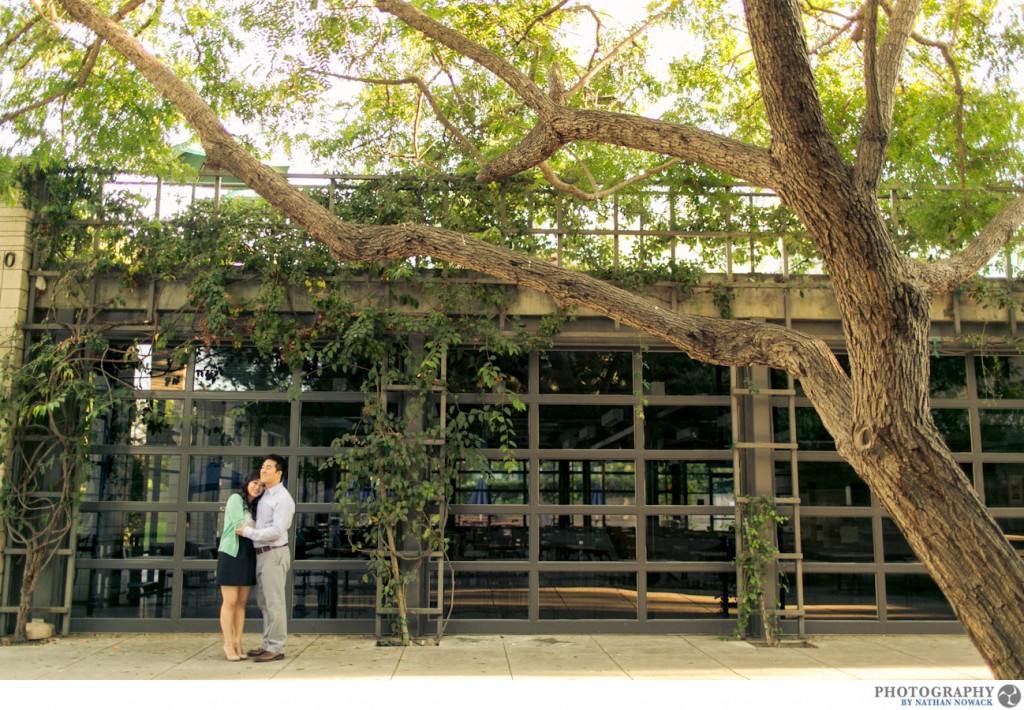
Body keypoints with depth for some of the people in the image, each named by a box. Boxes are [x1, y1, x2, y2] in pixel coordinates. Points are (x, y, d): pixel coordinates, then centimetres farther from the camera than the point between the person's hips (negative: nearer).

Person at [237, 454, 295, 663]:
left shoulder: (282, 498, -12)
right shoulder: (265, 496, 15)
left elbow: (276, 531, -19)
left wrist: (247, 532, -14)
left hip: (274, 554, -10)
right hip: (262, 554, 10)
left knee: (274, 602, -5)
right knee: (264, 601, 15)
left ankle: (276, 648, 1)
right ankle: (269, 645, 24)